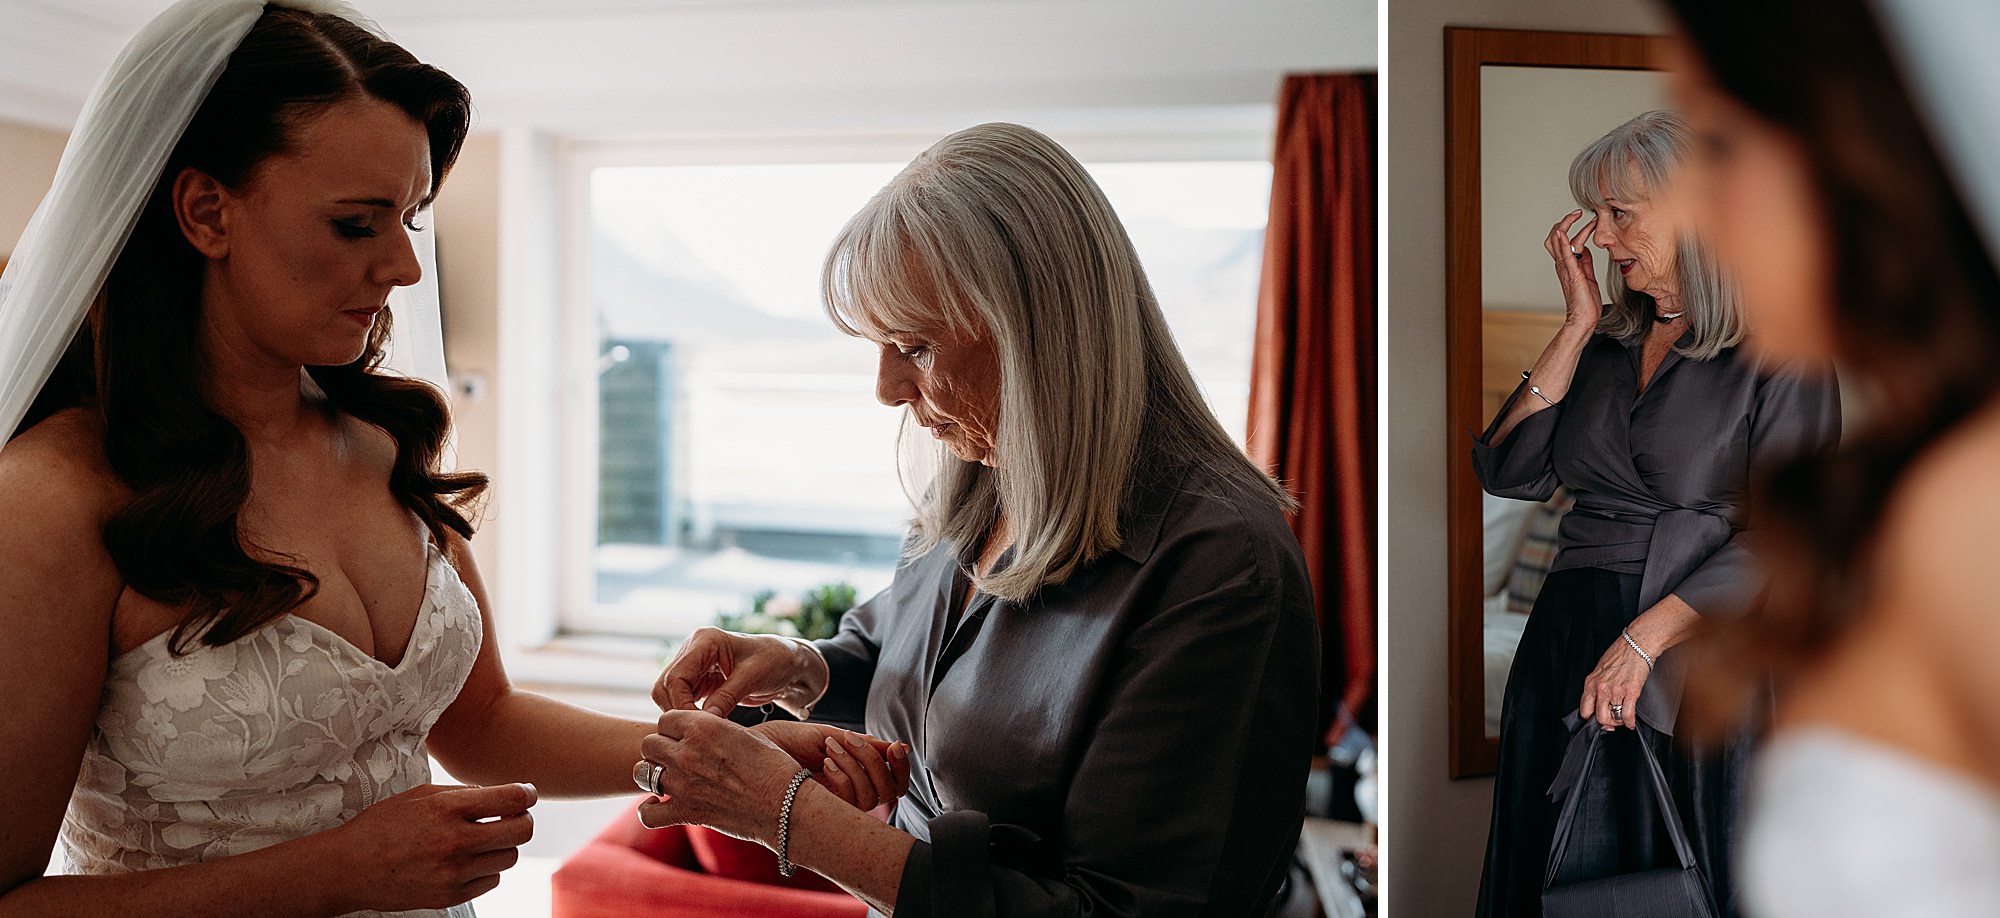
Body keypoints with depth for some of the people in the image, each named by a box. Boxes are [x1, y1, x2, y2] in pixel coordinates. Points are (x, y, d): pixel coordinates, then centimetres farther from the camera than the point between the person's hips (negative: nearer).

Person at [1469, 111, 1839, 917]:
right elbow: (1510, 472, -1)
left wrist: (1644, 638, -18)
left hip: (1697, 660, -5)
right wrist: (1577, 326, -1)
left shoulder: (1778, 353, -5)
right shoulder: (1606, 343, 10)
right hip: (1569, 654, 5)